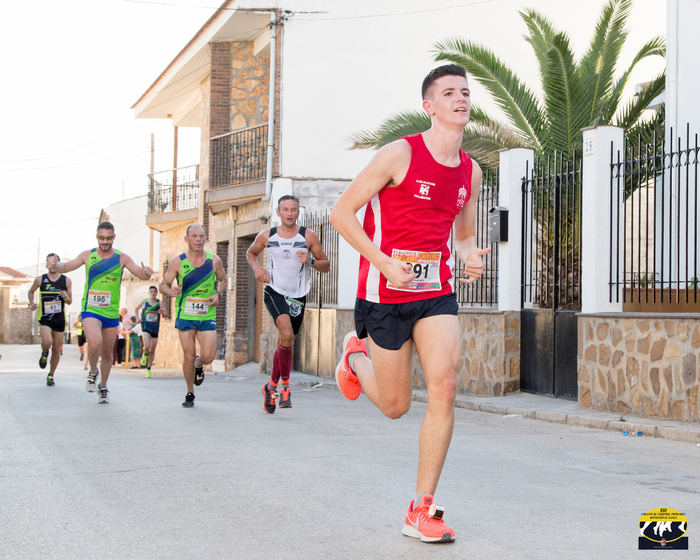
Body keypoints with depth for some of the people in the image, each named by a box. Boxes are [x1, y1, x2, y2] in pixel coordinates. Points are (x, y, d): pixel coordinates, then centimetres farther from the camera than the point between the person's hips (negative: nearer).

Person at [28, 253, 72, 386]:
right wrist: (32, 303, 0)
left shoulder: (66, 280, 1)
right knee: (47, 342, -26)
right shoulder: (40, 280, 0)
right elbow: (31, 291, 18)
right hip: (44, 318, -2)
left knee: (56, 349, 5)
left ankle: (51, 375, 25)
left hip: (59, 319, 2)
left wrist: (66, 297, -17)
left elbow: (70, 301, 5)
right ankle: (44, 354, 11)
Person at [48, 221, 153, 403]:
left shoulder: (121, 258, -1)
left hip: (111, 313, 2)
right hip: (90, 310, -1)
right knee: (95, 343, -26)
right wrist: (54, 265, -14)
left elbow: (140, 273, -9)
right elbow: (66, 267, 9)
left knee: (107, 353, 10)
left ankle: (103, 387, 31)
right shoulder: (88, 255, 2)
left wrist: (145, 273, -33)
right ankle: (93, 372, 2)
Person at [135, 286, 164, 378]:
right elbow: (136, 308, 18)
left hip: (155, 328, 2)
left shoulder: (159, 303, -1)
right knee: (147, 346, -24)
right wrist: (137, 318, 4)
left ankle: (148, 369, 21)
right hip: (146, 326, -2)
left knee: (152, 350, 7)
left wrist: (161, 312, -29)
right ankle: (145, 355, 11)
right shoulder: (144, 302, 0)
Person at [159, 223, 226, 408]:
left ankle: (199, 365, 29)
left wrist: (218, 294, -4)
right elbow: (163, 285, 2)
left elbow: (222, 280, 16)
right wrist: (170, 291, -21)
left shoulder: (214, 261, -1)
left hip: (207, 316, 1)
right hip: (185, 316, -1)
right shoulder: (178, 262, -4)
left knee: (208, 356, -10)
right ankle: (190, 394, 19)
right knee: (189, 356, -2)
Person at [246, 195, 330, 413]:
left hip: (298, 296, 2)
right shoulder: (266, 236, 0)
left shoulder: (309, 237, -2)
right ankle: (284, 385, -11)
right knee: (287, 336, -25)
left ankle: (271, 386, 32)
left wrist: (311, 261, -19)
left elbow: (326, 266, 2)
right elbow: (250, 253, 19)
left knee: (284, 345, 12)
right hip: (275, 291, -2)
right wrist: (256, 267, -2)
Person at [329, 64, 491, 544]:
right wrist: (386, 264, -18)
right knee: (395, 405, 6)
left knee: (445, 386, -15)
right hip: (385, 293, -4)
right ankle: (355, 355, 42)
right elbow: (342, 212, -9)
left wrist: (471, 257, -4)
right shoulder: (400, 154, -11)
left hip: (437, 292, 4)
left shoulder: (471, 172, 7)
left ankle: (422, 510, -5)